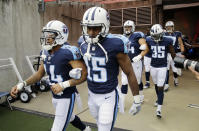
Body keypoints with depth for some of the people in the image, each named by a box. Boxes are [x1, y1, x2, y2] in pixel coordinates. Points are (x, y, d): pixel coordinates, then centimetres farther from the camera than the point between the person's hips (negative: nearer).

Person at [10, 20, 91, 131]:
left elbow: (84, 75, -23)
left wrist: (63, 85, -28)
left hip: (67, 97, -8)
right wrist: (22, 85, -3)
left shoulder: (68, 52, -23)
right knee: (69, 117, 30)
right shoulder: (46, 53, 2)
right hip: (55, 96, 9)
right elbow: (40, 74, 9)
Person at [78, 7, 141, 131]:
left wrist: (137, 100, -10)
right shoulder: (83, 43, -5)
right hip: (92, 95, 6)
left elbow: (130, 73, -15)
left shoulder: (114, 45, -23)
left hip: (108, 96, -6)